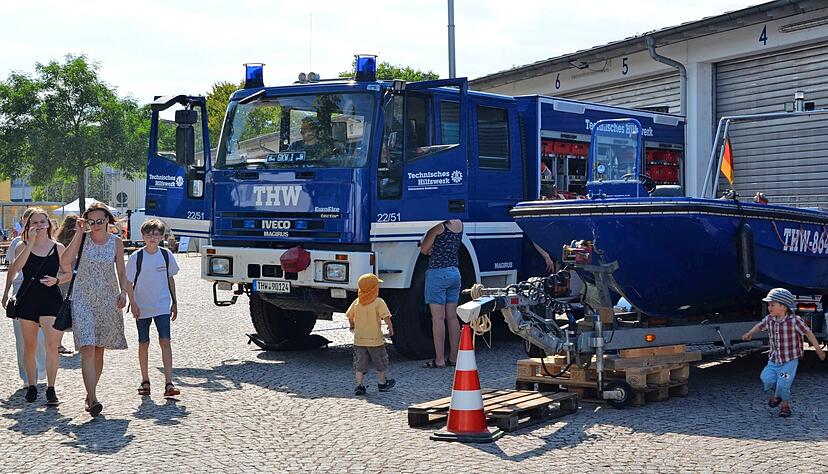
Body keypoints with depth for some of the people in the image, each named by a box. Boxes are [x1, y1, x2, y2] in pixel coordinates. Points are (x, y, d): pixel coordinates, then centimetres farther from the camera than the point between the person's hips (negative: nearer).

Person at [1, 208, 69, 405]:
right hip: (27, 299, 1)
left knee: (52, 345, -12)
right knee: (30, 346, 10)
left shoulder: (58, 248, 6)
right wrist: (31, 242, -17)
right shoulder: (22, 246, 5)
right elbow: (16, 267, -15)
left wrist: (56, 279, -9)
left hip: (51, 299, -1)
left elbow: (68, 273, 12)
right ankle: (31, 386, 23)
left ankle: (50, 389, -9)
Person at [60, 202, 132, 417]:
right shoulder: (82, 239, -1)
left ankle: (90, 394, 26)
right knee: (87, 349, -14)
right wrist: (78, 233, -15)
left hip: (107, 300, 2)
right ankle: (92, 399, -19)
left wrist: (123, 292, -8)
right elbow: (65, 261, -16)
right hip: (83, 298, -2)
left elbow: (121, 272, 9)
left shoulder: (116, 242, 4)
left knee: (99, 351, 10)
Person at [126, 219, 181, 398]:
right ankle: (145, 381, 23)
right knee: (143, 344, 8)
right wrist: (132, 303, -11)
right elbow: (128, 283, -1)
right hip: (142, 307, 0)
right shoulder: (136, 257, -5)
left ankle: (168, 383, -14)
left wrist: (174, 302, 12)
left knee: (165, 341, -11)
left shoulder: (166, 255, 1)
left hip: (162, 306, 1)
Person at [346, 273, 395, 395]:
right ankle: (382, 383, 26)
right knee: (381, 362, 15)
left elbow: (350, 316, 9)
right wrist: (390, 327, -6)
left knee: (360, 364, 8)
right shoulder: (379, 302, -13)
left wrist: (352, 326, 26)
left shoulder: (357, 302, 2)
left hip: (359, 340, 4)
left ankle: (359, 385, 0)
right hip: (375, 339, -4)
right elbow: (386, 316, -21)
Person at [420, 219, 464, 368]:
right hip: (455, 272, 7)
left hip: (438, 272, -7)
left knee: (438, 318, -3)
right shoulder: (459, 224, 7)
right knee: (452, 317, 10)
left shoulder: (438, 226, -14)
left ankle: (439, 360, -2)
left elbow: (424, 249, -6)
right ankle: (454, 357, 13)